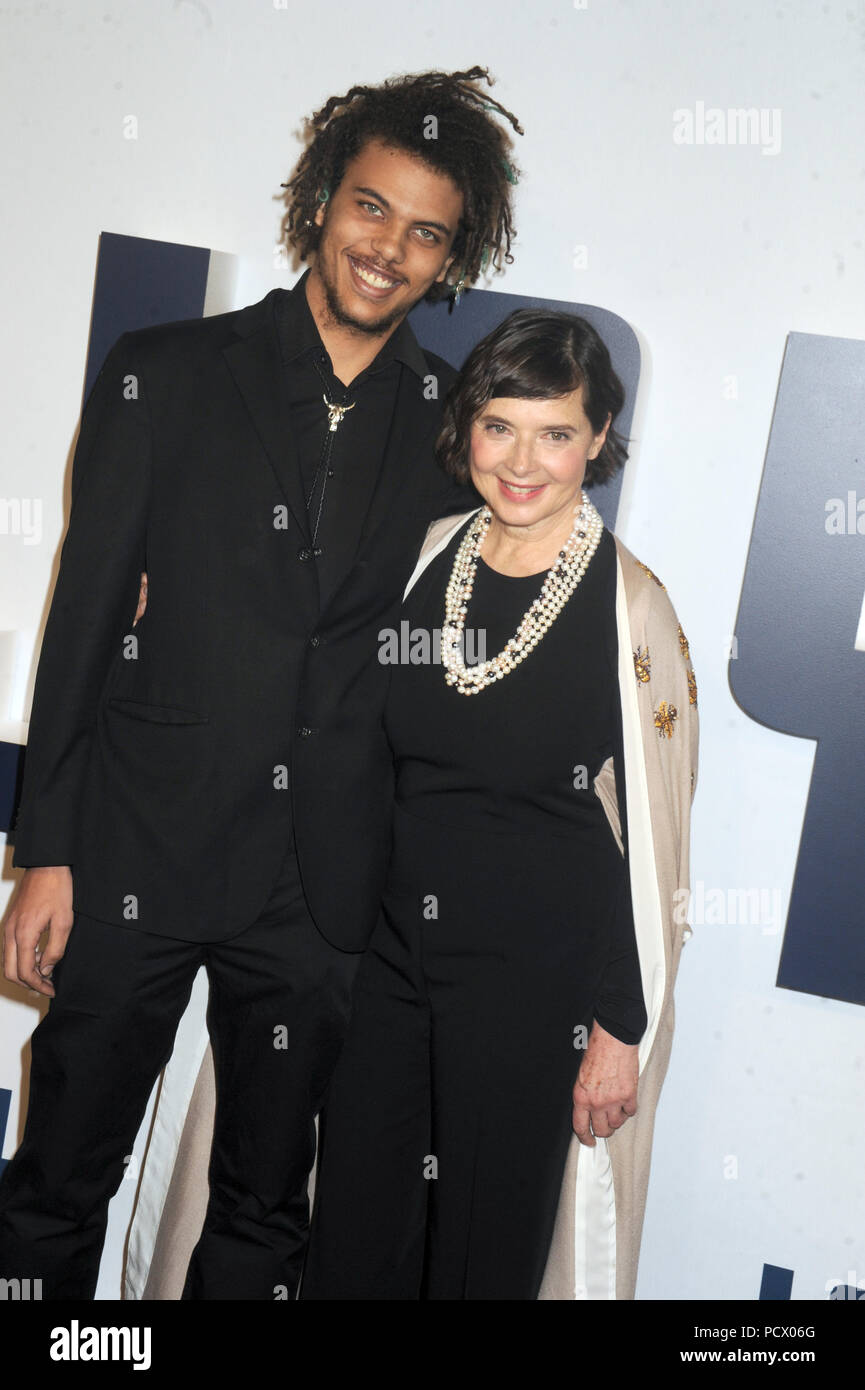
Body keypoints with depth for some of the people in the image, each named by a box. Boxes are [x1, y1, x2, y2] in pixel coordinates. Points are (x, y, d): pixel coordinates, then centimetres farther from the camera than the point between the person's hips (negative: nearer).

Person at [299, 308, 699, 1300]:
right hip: (392, 946, 5)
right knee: (354, 1234, 15)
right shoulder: (432, 554, 1)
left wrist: (622, 1030, -9)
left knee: (484, 1246, 12)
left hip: (535, 974, -5)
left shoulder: (629, 605, -15)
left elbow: (650, 839, -12)